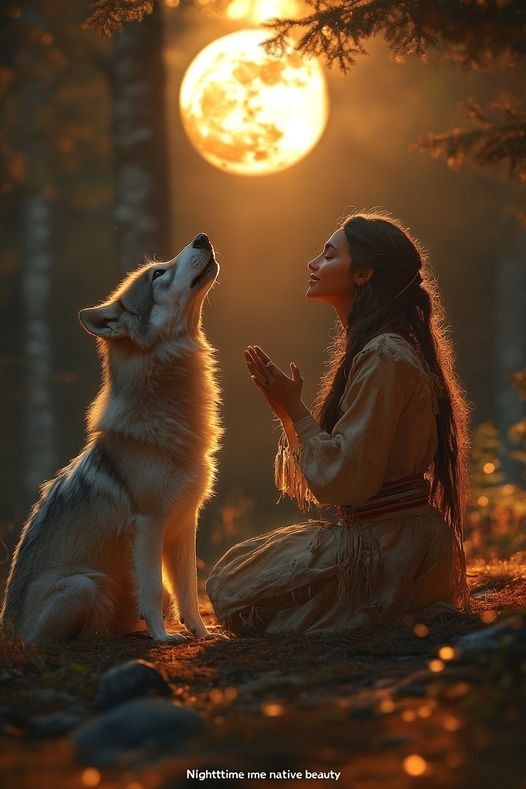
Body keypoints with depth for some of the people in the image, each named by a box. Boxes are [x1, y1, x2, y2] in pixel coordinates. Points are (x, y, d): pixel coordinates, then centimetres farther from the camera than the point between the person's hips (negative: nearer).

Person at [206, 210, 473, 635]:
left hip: (388, 549, -10)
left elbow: (345, 479, -23)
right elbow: (339, 471, 14)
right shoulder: (369, 349, 12)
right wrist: (286, 408, 4)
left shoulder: (385, 359, -20)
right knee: (236, 566, 21)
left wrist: (294, 409, -12)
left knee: (233, 591, 1)